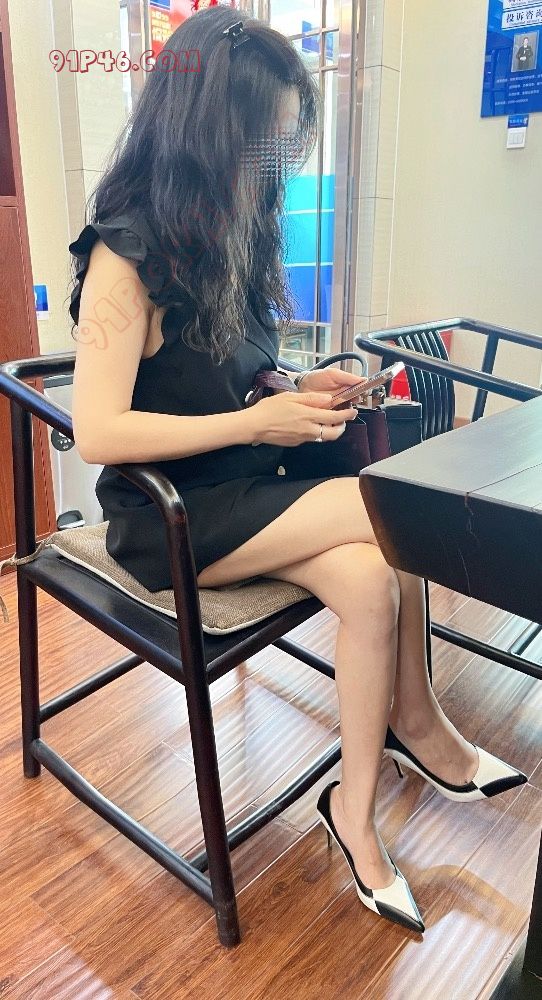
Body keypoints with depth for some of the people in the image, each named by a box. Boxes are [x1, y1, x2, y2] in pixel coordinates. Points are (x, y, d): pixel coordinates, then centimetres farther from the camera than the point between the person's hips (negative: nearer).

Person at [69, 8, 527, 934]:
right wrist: (257, 423, -21)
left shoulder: (228, 236, 7)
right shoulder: (126, 254, -15)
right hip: (168, 517, -7)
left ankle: (357, 807, 0)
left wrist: (298, 389, -3)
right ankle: (417, 726, 3)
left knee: (372, 574, -17)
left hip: (243, 488, 7)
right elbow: (99, 433, -22)